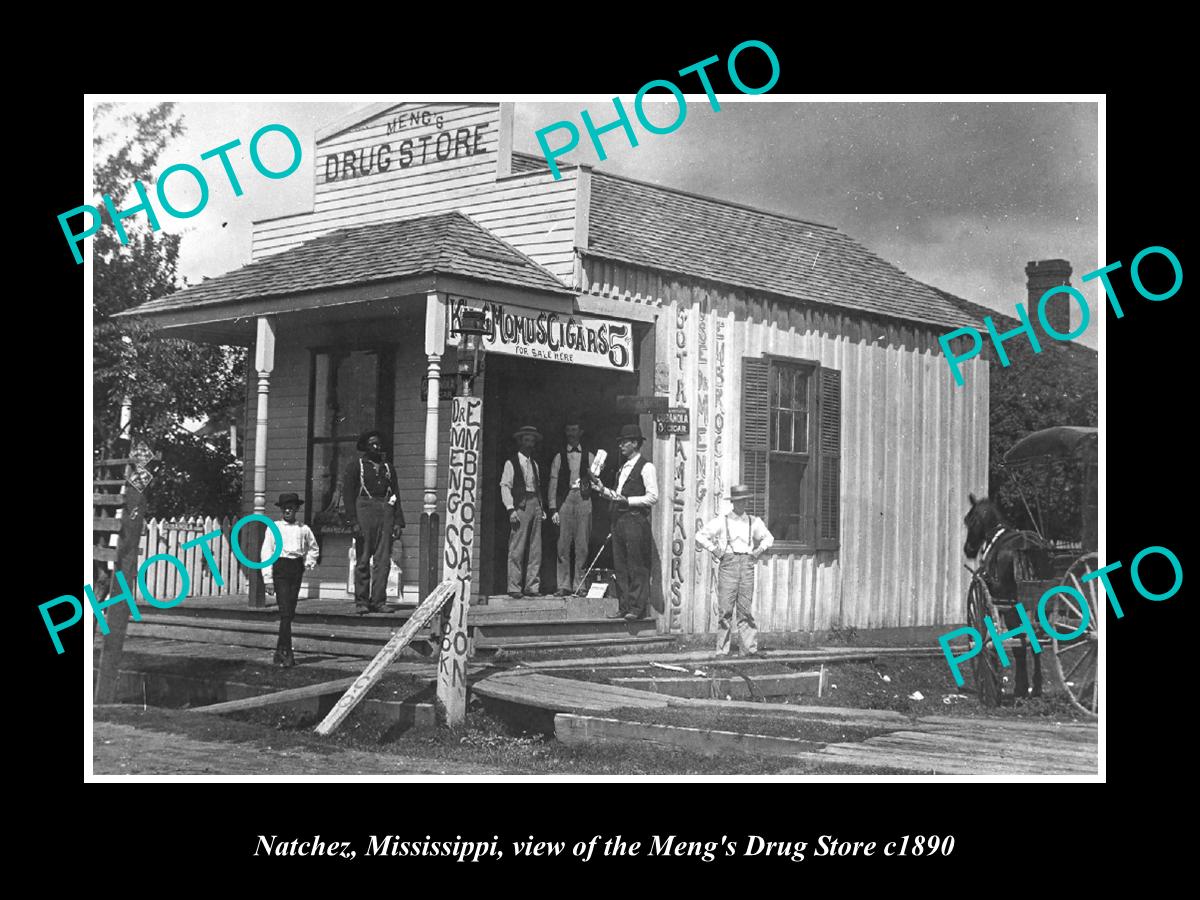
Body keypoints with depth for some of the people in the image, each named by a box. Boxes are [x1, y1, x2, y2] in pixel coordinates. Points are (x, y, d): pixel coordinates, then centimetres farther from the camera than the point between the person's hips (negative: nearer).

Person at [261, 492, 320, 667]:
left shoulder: (303, 529, 10)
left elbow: (313, 548, 28)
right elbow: (266, 553, 0)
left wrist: (310, 562, 10)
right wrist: (268, 579, -6)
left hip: (296, 569, 4)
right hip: (280, 568, -3)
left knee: (290, 612, 6)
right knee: (285, 612, -11)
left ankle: (280, 652, 17)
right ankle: (286, 653, -11)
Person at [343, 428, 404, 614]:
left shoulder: (388, 467, 19)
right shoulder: (356, 466, 7)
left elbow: (396, 495, 16)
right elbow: (349, 495, 1)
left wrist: (398, 522, 6)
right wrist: (354, 521, -10)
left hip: (386, 512, 3)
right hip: (364, 510, -3)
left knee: (383, 560, -4)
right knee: (362, 560, -2)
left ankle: (378, 601, -2)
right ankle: (361, 602, 2)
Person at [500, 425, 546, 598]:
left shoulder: (535, 464, 20)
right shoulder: (511, 462, 2)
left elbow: (538, 487, 19)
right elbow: (505, 486, -4)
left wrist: (542, 507, 8)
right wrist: (511, 509, -13)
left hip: (535, 504, 6)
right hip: (520, 505, -6)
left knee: (536, 550, 3)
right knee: (516, 550, -8)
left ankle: (532, 587, 5)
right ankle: (514, 588, -6)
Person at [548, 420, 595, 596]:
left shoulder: (588, 456, 13)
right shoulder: (559, 457, 12)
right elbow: (553, 484, 7)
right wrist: (553, 509, -1)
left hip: (583, 500, 0)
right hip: (564, 501, 0)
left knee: (582, 546, -1)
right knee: (563, 546, -3)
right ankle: (564, 585, 1)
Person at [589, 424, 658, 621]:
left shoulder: (646, 467, -7)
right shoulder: (623, 467, 19)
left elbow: (652, 497, -13)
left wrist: (627, 500, -17)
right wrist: (603, 490, 12)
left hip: (635, 519, -9)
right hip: (619, 519, 9)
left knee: (637, 566, -6)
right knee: (620, 566, 8)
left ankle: (637, 608, -3)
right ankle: (624, 607, 12)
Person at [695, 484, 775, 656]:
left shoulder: (754, 522, 13)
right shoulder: (722, 521, 4)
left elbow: (768, 538, 27)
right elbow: (700, 536, 6)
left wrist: (760, 550, 11)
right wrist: (714, 550, -2)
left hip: (747, 563, 2)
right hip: (728, 563, -2)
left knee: (745, 608, -1)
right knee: (725, 608, -5)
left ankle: (750, 647, 0)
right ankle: (722, 650, -2)